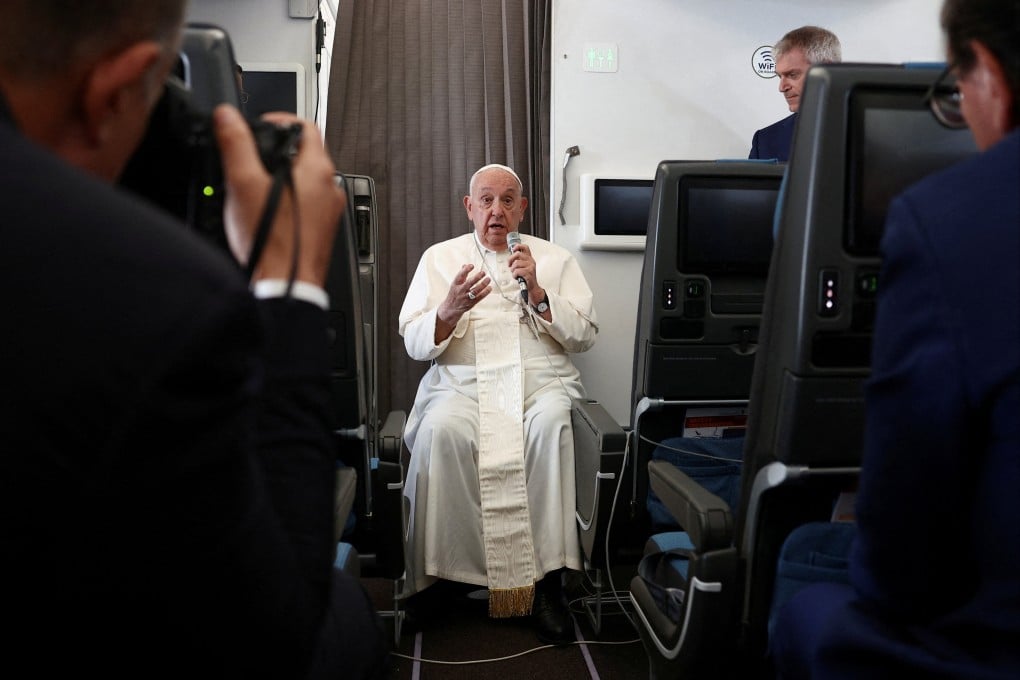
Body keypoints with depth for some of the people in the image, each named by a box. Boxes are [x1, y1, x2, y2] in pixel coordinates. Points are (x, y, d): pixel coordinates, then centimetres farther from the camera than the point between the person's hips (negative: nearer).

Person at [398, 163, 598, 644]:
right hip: (463, 383, 0)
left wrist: (538, 293, -6)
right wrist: (450, 311, -15)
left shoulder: (554, 258, 17)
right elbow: (415, 344, 6)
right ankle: (445, 573, -22)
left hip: (542, 382, 0)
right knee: (443, 429, -35)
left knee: (551, 425, -35)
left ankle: (547, 580, -29)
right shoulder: (440, 257, 16)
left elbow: (584, 335, 8)